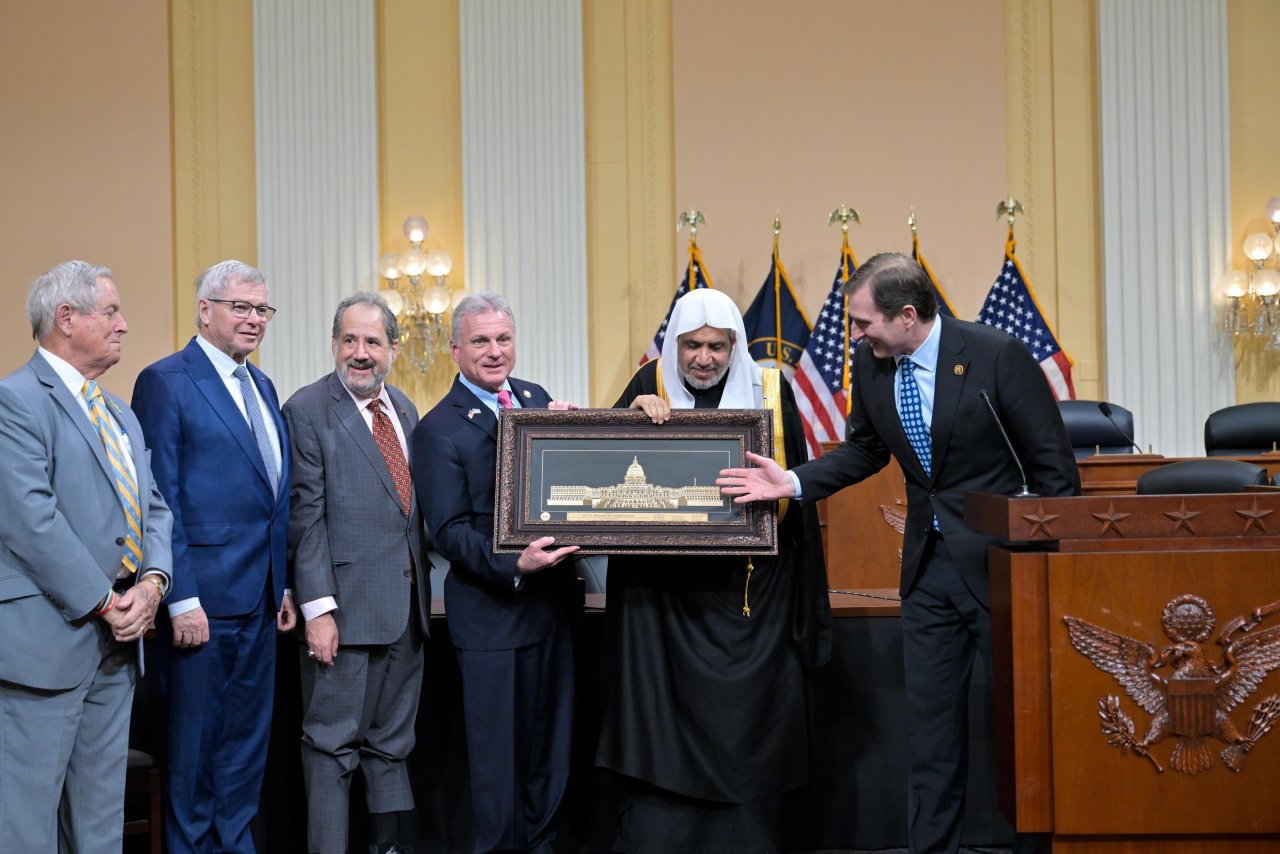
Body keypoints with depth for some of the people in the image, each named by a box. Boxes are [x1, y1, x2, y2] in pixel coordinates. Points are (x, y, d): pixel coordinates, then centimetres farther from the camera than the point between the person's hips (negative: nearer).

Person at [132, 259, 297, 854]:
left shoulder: (262, 387, 15)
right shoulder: (166, 381, -8)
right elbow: (162, 499, -13)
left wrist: (284, 585, 13)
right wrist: (181, 599, -17)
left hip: (260, 599, 7)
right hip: (204, 596, -7)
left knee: (248, 738, 15)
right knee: (196, 739, 5)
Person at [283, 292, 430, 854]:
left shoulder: (404, 408, 13)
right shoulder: (308, 410, -8)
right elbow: (306, 517, -12)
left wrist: (423, 585, 12)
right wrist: (317, 608, -17)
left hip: (406, 605, 7)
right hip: (348, 605, -7)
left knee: (392, 740, 15)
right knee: (333, 744, 0)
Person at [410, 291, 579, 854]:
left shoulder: (536, 398, 8)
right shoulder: (439, 430, -10)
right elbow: (449, 532, -14)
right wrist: (514, 566, -28)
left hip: (552, 598, 6)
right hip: (491, 611, -6)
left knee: (551, 744, 17)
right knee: (498, 750, 6)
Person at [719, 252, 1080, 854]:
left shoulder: (998, 356, -17)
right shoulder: (870, 364, -2)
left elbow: (1055, 466, -12)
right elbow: (865, 450, 13)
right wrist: (793, 482, 0)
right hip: (928, 562, 5)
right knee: (931, 720, 11)